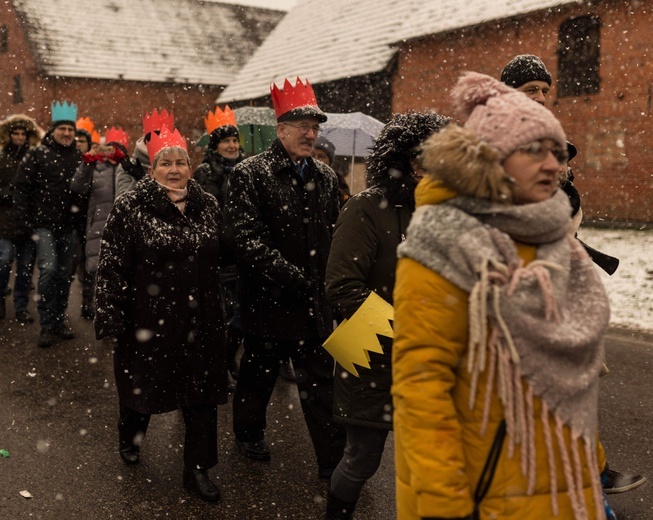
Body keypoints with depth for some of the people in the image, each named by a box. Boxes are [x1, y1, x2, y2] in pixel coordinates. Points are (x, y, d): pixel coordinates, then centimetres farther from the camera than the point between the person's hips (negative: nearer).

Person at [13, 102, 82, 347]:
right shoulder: (39, 154, -3)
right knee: (48, 269, -14)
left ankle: (59, 320, 23)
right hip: (44, 223, -4)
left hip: (69, 226, 4)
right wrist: (23, 219, -7)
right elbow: (22, 186, -3)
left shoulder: (78, 157, 7)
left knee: (64, 274, 10)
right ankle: (46, 325, -3)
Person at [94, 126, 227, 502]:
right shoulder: (130, 207, -10)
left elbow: (223, 258, 11)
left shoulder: (208, 205, 2)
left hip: (201, 323, 3)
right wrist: (112, 318, -13)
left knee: (202, 394, 7)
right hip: (147, 321, -3)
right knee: (142, 384, 17)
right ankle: (130, 439, 49)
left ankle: (198, 469, 24)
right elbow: (112, 267, -10)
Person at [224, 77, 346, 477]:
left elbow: (335, 235, 10)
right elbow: (246, 238, -17)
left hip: (314, 302, 3)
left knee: (321, 382, 7)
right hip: (269, 299, -3)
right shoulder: (250, 174, -9)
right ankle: (249, 434, 42)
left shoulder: (327, 178, 7)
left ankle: (334, 459, 17)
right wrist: (294, 278, -22)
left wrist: (330, 284, -3)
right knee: (259, 373, 17)